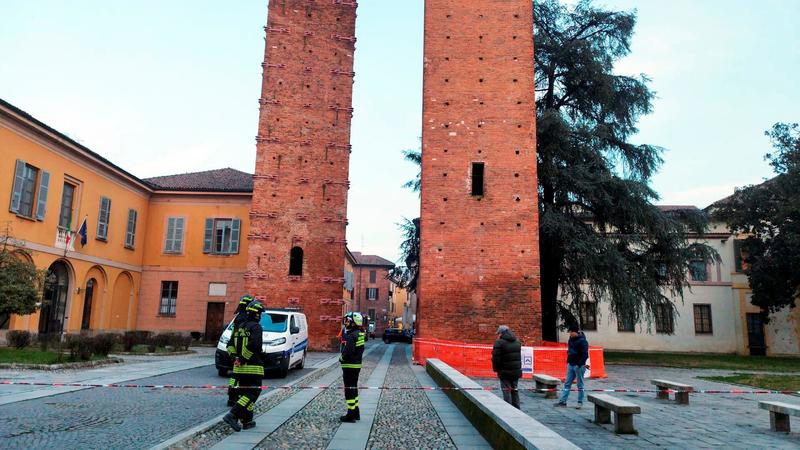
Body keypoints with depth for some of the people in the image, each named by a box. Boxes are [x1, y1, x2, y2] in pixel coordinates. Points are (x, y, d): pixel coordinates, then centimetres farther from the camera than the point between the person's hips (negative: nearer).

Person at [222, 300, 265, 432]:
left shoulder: (239, 327, 11)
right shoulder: (256, 327, -13)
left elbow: (232, 343, 14)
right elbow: (253, 345, -26)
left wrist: (237, 358, 11)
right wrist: (243, 359, -17)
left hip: (239, 368, 8)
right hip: (253, 367, -8)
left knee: (245, 393, 16)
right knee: (253, 394, -4)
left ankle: (247, 421, 19)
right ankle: (232, 415, -17)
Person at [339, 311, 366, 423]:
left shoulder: (351, 336, -21)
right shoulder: (360, 334, 8)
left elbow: (347, 352, -26)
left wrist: (341, 358, -8)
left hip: (349, 366, -10)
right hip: (357, 365, 10)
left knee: (349, 389, -3)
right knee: (354, 388, 18)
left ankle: (351, 415, 2)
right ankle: (356, 412, 28)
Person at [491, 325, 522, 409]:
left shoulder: (499, 342, -13)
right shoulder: (517, 342, 12)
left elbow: (496, 358, -14)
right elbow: (520, 357, 17)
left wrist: (496, 369, -1)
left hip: (505, 371, -7)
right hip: (516, 371, 7)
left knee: (506, 391, 0)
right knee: (514, 390, 16)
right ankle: (516, 408, 21)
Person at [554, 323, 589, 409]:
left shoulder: (582, 341, -15)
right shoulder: (571, 339, 8)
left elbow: (585, 355, -19)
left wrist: (579, 364, -22)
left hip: (579, 366, -8)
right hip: (570, 365, 8)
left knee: (580, 385, 4)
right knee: (567, 384, 8)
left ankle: (580, 403, 13)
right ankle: (562, 401, 10)